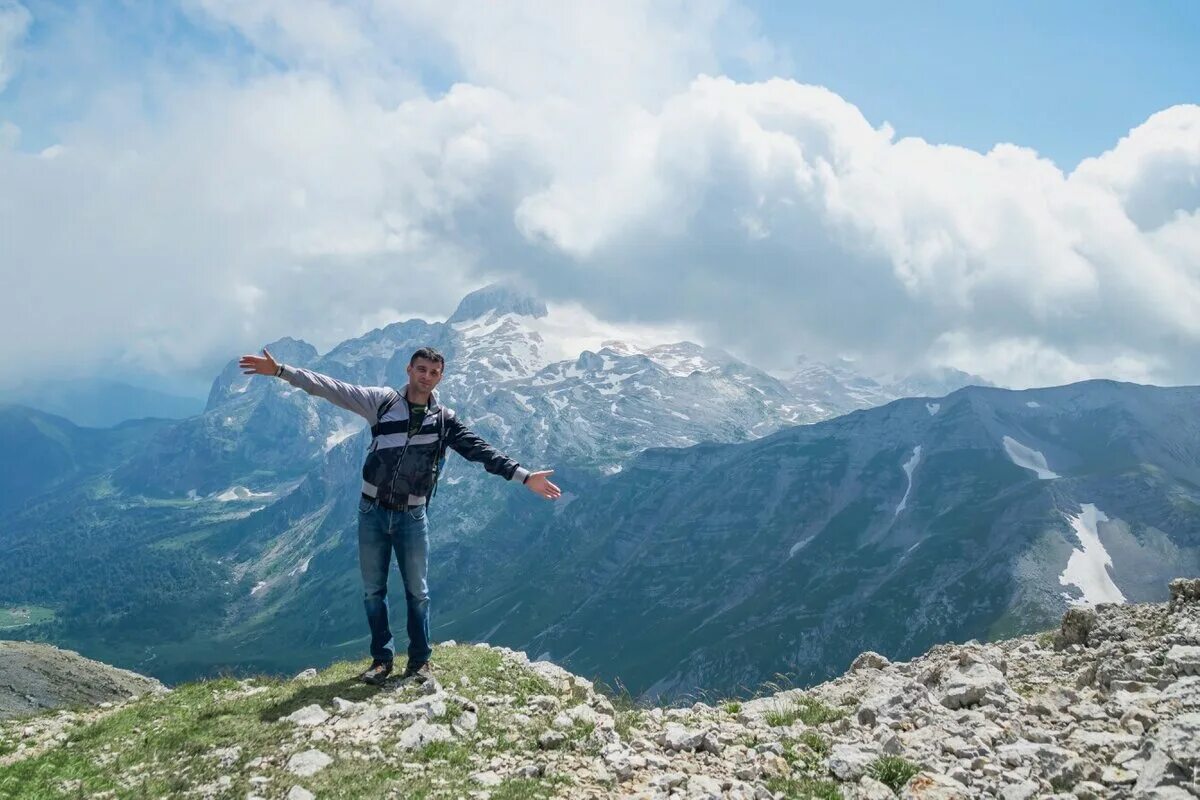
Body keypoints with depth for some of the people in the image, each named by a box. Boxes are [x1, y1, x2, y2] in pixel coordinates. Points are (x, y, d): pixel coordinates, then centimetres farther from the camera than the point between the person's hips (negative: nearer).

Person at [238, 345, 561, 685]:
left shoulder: (445, 420, 0)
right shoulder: (383, 400, -2)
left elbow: (481, 451, -5)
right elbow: (332, 389, -6)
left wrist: (525, 476, -13)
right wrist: (281, 371, -12)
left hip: (411, 516, 0)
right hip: (372, 511, 0)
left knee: (417, 591, 5)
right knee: (373, 590, 8)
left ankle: (420, 661, 19)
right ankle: (381, 659, 21)